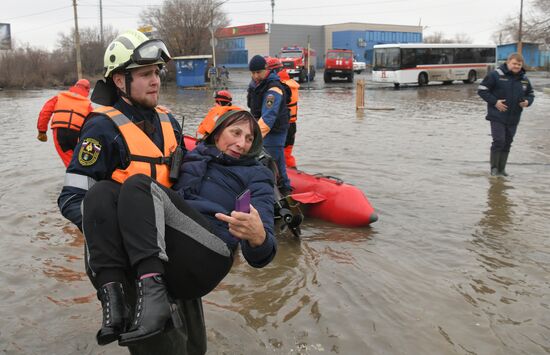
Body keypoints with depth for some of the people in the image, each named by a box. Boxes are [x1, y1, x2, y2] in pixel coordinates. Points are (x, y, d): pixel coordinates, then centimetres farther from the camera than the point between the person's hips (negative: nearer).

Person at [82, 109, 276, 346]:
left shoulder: (256, 174, 15)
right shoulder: (192, 156, 29)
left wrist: (258, 236, -23)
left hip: (207, 257, -5)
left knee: (139, 186, -21)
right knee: (102, 190, -14)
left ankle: (153, 294, -37)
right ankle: (113, 297, -28)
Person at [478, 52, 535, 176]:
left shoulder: (524, 79, 10)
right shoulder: (496, 75, -8)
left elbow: (530, 94, 22)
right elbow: (482, 90, -8)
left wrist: (527, 101, -2)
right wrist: (494, 101, -16)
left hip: (513, 119, 6)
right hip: (497, 116, -5)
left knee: (507, 143, 9)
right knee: (499, 141, -12)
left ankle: (502, 168, 19)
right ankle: (494, 168, 2)